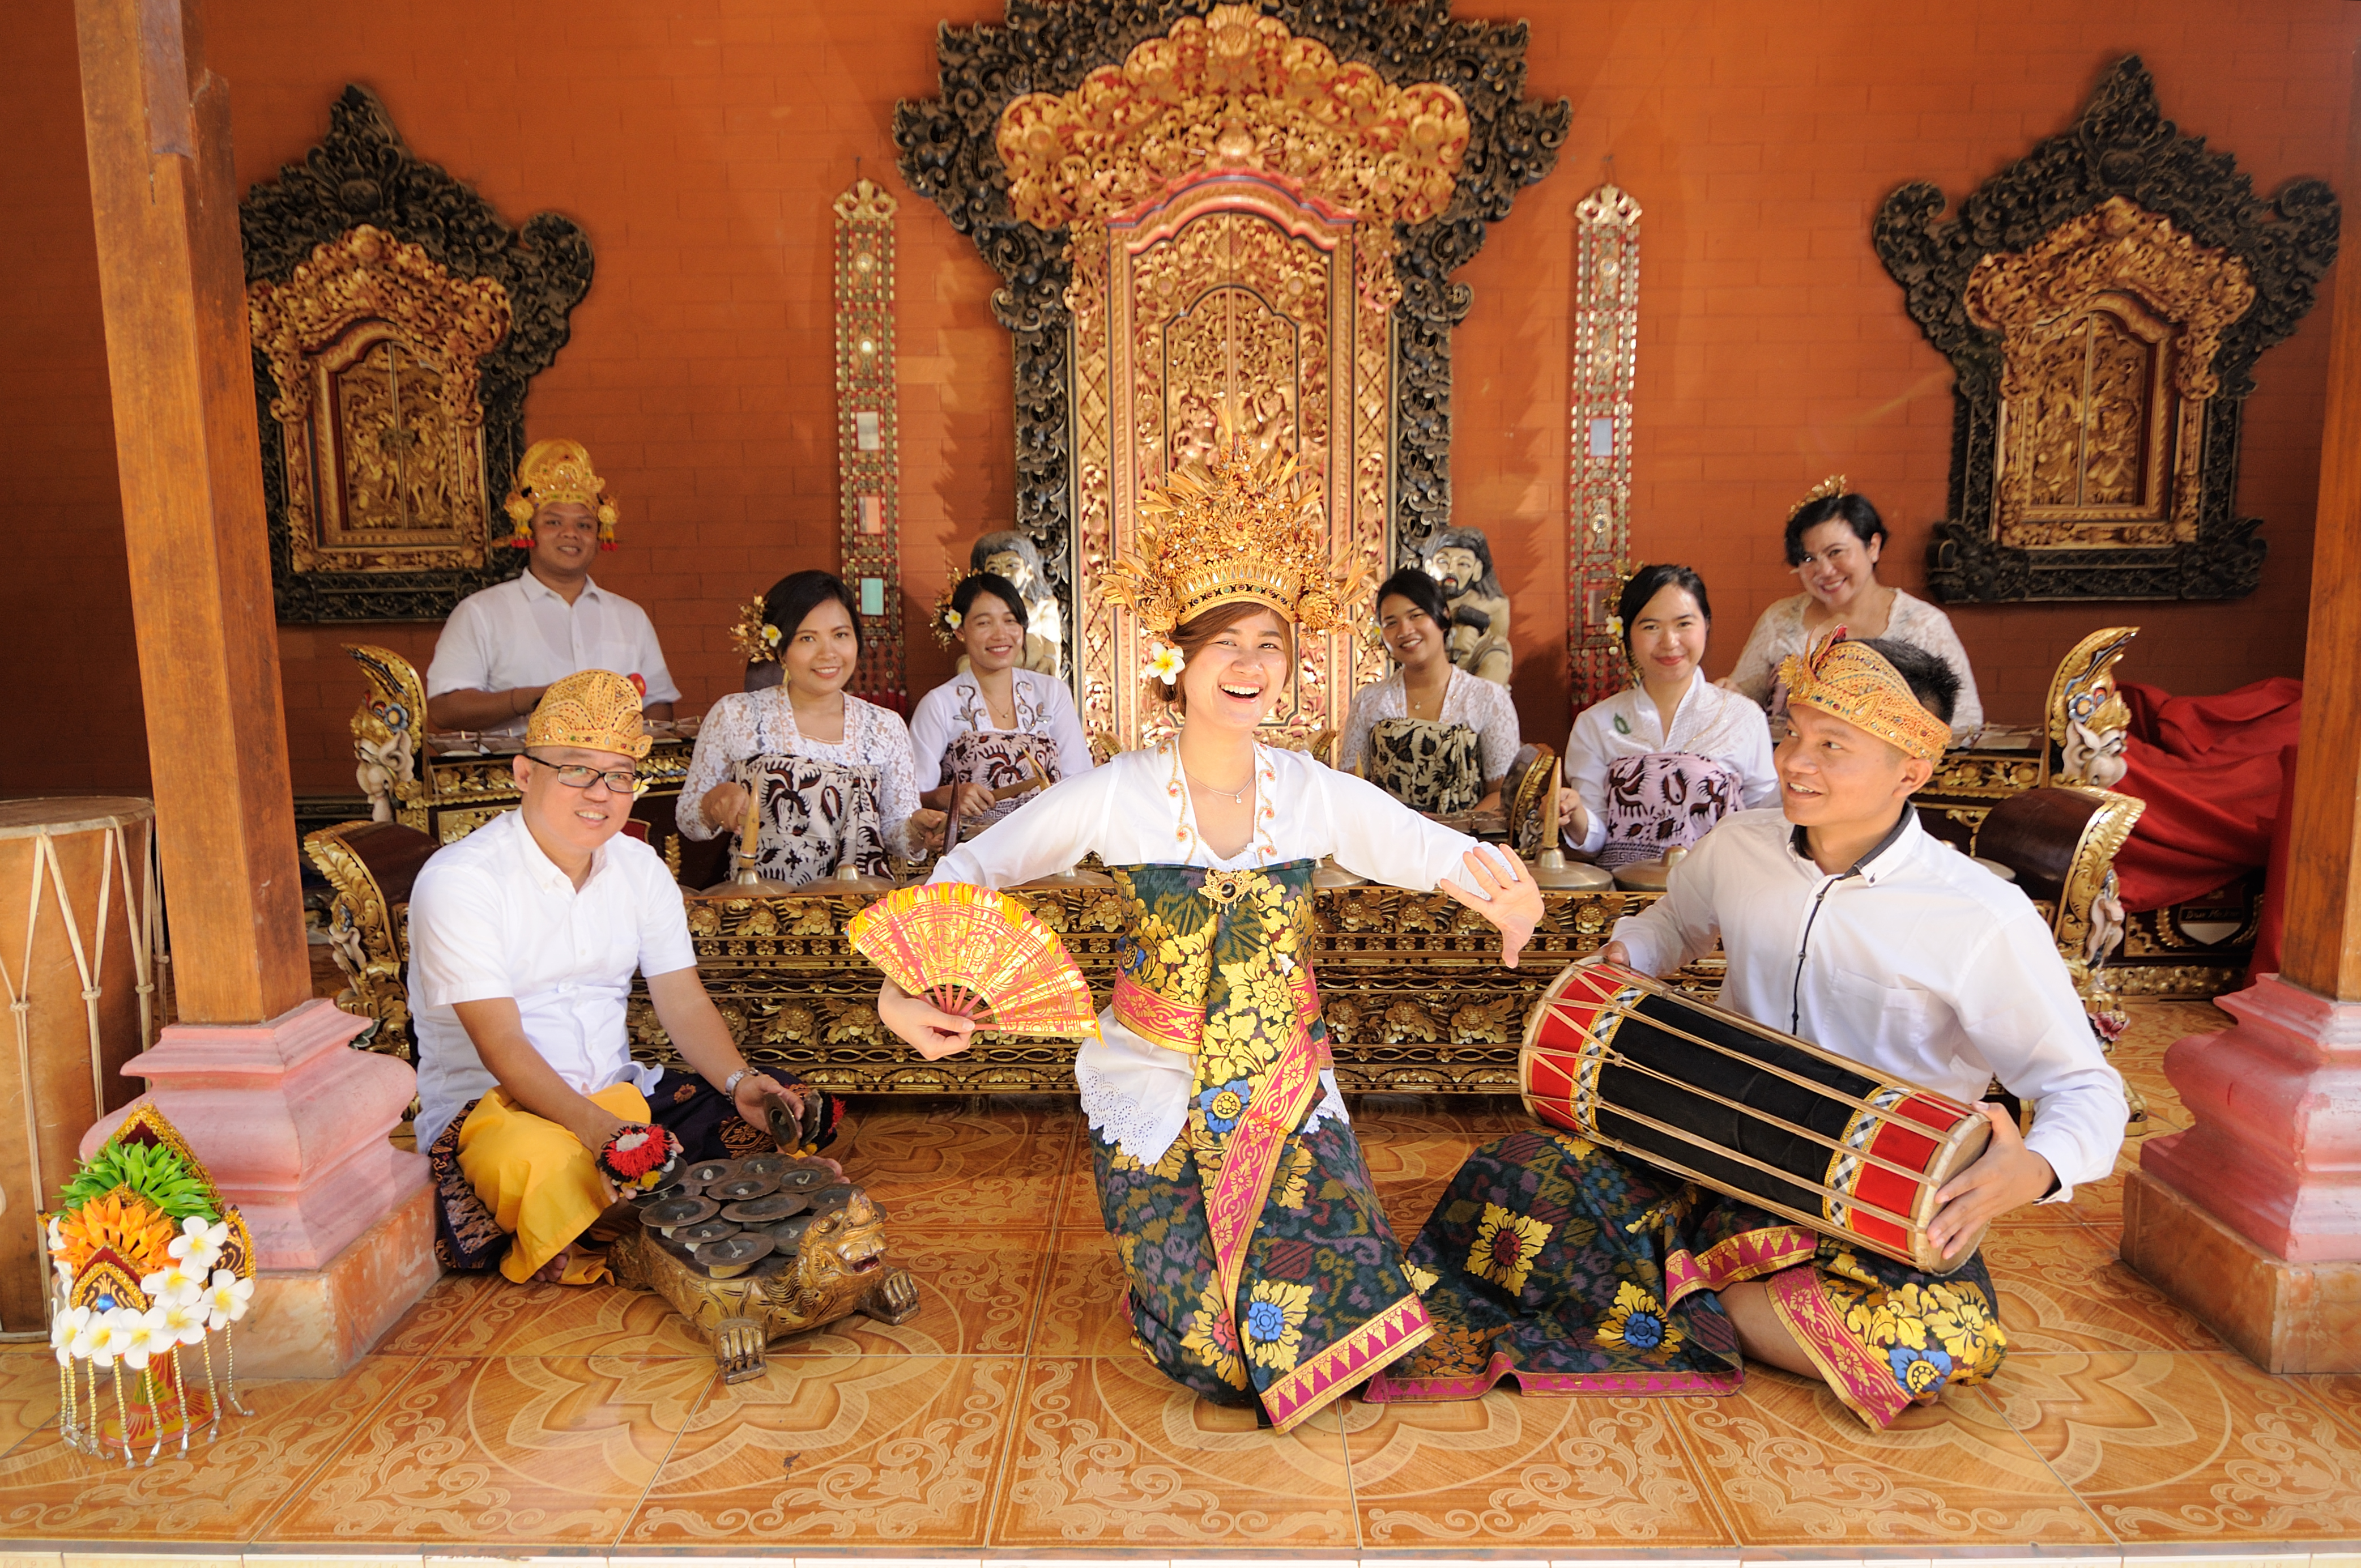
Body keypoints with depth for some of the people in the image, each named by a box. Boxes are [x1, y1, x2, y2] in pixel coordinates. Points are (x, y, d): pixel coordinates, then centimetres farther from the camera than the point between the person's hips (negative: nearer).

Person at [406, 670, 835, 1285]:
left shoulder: (641, 869, 7)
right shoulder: (457, 881, -13)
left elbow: (685, 1004, 4)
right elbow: (501, 1046, -21)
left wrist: (740, 1082, -17)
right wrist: (597, 1128, -36)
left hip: (618, 1094, 6)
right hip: (489, 1103, -6)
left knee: (792, 1110, -14)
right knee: (542, 1163, -42)